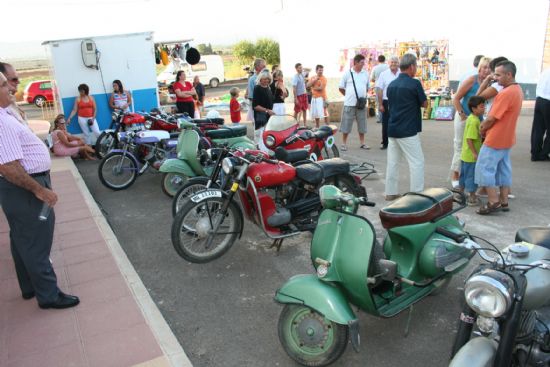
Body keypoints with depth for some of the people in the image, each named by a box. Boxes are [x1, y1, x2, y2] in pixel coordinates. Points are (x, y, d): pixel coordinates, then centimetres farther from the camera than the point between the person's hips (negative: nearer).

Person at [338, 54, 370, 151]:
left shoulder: (366, 74, 8)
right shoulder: (347, 73, -1)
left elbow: (367, 87, 18)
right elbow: (341, 88, 4)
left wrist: (364, 96, 8)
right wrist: (348, 96, 6)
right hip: (349, 104, -3)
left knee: (362, 124, 9)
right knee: (346, 124, 1)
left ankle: (362, 143, 19)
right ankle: (344, 143, 10)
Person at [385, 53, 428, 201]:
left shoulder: (391, 84, 9)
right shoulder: (414, 83, -11)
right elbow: (425, 103, 1)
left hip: (392, 129, 7)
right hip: (408, 131, -7)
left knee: (393, 162, 11)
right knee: (417, 162, 1)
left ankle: (390, 192, 15)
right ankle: (416, 194, 2)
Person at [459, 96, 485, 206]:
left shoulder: (471, 118, 9)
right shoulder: (474, 121, -21)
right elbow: (469, 139, -25)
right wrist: (474, 153, -22)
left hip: (465, 154, 10)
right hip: (471, 155, -10)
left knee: (464, 174, 19)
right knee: (472, 175, 1)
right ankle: (472, 198, 11)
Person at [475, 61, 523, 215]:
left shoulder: (506, 93, -24)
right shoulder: (517, 90, 8)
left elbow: (491, 118, -21)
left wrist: (482, 128, -3)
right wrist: (486, 126, 8)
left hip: (495, 139, -10)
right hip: (507, 138, 10)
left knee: (485, 168, 0)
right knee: (504, 169, 14)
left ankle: (494, 202, 4)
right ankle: (504, 202, 21)